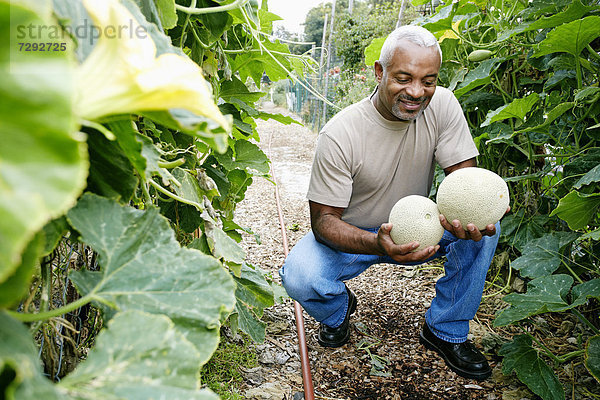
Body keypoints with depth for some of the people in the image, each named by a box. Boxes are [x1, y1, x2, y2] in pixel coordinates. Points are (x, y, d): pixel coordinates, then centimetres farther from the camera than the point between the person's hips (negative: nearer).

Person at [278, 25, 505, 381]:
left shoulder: (442, 105, -14)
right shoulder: (340, 134, -24)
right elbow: (324, 219, -23)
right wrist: (377, 244, -43)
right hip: (353, 236, -3)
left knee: (486, 221, -21)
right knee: (299, 276, -30)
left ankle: (447, 331, -2)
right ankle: (339, 306, 10)